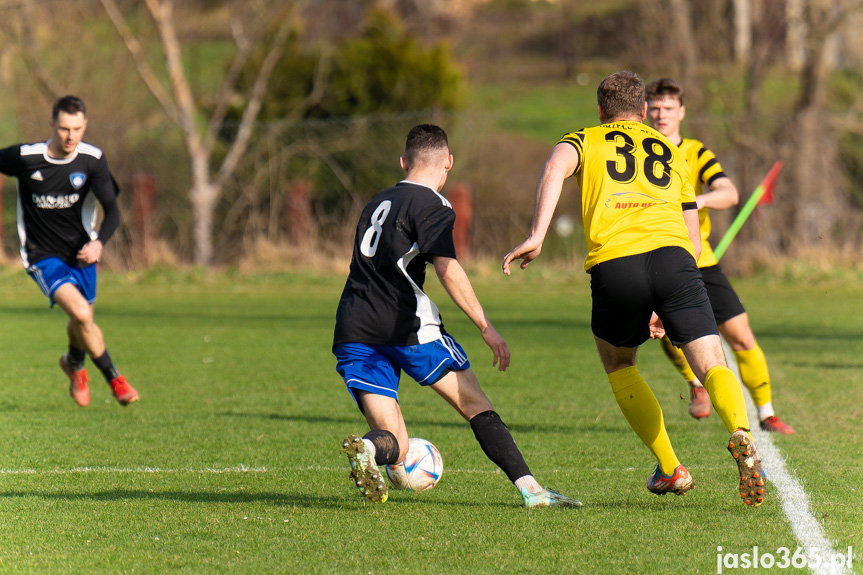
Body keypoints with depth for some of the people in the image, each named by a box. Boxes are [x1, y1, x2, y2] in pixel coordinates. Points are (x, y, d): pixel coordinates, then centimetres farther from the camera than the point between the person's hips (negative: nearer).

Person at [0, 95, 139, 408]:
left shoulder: (92, 160, -11)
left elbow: (112, 210, -12)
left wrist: (98, 242, -31)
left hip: (81, 253, 4)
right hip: (43, 256, -3)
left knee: (81, 321, 17)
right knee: (81, 313, -23)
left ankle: (74, 364, 52)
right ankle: (114, 379, -6)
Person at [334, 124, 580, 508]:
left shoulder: (377, 203, 24)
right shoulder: (431, 204, -1)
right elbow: (447, 268, -12)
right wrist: (486, 328, -11)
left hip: (352, 331, 6)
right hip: (407, 326, -6)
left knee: (394, 445, 2)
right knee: (476, 405, 4)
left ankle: (368, 448, -31)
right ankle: (529, 488, -5)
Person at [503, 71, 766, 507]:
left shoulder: (585, 140, 24)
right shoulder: (670, 153, 32)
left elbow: (555, 168, -2)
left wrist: (536, 237, -10)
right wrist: (667, 307, 41)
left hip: (613, 263, -1)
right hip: (672, 255, 1)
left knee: (616, 360, 24)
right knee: (711, 363, -4)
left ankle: (670, 469, 19)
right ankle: (740, 434, -37)